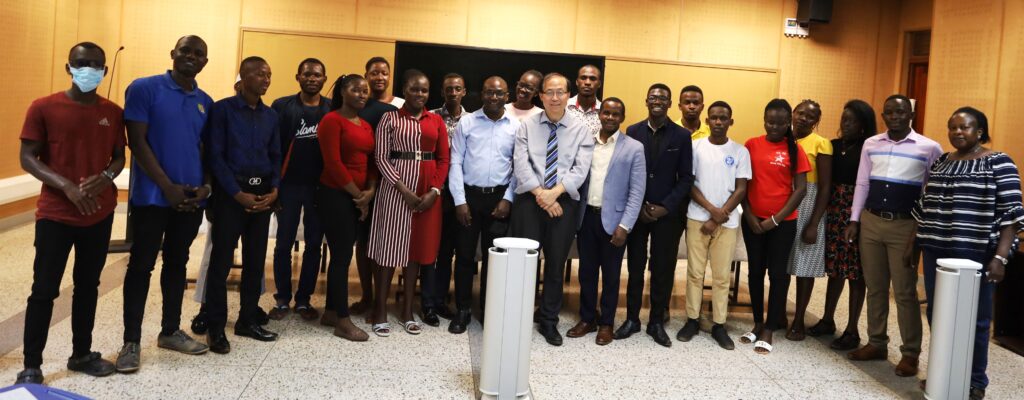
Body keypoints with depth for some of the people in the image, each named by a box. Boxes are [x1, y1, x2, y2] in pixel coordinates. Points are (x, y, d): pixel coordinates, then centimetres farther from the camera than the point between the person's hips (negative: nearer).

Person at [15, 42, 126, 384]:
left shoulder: (113, 113, 4)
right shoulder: (43, 108, -6)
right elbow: (27, 158, -7)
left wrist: (106, 177, -13)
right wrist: (66, 186, -20)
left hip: (100, 214, 4)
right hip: (55, 214, -3)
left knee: (88, 285, 13)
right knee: (44, 289, -1)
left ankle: (82, 354, 26)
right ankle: (31, 366, 10)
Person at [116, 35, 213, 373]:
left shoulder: (206, 102, 9)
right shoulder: (144, 88, -5)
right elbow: (137, 142, -10)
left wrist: (206, 185, -5)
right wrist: (168, 187, -15)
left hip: (192, 198, 5)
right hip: (153, 196, -5)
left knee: (177, 263, 14)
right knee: (141, 265, 2)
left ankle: (170, 331, 26)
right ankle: (131, 341, 10)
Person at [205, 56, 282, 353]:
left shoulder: (271, 116, 12)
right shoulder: (223, 109, -3)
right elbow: (216, 156, -8)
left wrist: (274, 190, -3)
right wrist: (238, 193, -13)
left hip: (263, 194, 5)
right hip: (231, 193, -5)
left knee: (256, 260, 10)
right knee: (222, 260, -1)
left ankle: (248, 320, 22)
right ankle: (216, 327, 8)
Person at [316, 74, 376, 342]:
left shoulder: (366, 126, 15)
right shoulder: (332, 120, -8)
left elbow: (371, 161, 14)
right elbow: (333, 163, -15)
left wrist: (370, 191, -4)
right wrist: (357, 194, -11)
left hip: (360, 198, 7)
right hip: (336, 196, -7)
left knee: (341, 255, 10)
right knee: (342, 255, -4)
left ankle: (331, 309, 20)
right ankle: (343, 321, 2)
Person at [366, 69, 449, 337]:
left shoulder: (436, 121, 9)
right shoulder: (390, 118, 0)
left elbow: (443, 159, 7)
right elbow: (381, 157, -6)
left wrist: (434, 190, -7)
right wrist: (404, 190, -15)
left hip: (428, 190, 3)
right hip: (396, 188, -3)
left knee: (417, 247, 8)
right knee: (390, 246, 0)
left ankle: (408, 311, 17)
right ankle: (380, 310, 10)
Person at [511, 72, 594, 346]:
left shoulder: (581, 130, 4)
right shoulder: (527, 126, 4)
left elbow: (580, 169, -5)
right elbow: (520, 163, -5)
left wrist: (555, 192, -18)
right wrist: (540, 193, -15)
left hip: (564, 202, 1)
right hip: (529, 199, -1)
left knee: (556, 263, 9)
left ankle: (549, 321, 23)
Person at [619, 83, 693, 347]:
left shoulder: (682, 136, 0)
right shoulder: (633, 132, 3)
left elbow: (686, 178, -1)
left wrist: (665, 207, -10)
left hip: (668, 213, -1)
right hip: (636, 211, 1)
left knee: (663, 270, 4)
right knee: (635, 268, 8)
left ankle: (657, 322, 16)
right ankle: (632, 319, 19)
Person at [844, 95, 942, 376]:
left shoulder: (929, 148, -4)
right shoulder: (870, 144, 7)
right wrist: (854, 220, 7)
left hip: (905, 227, -4)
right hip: (871, 222, 4)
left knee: (905, 292, -1)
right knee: (875, 287, 11)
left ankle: (910, 353, 9)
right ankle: (877, 343, 23)